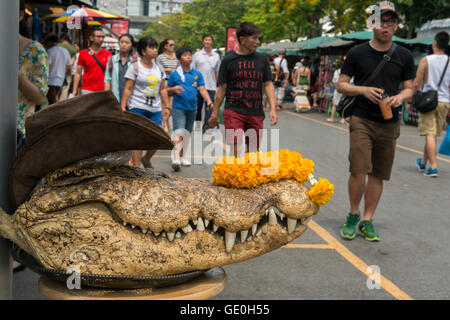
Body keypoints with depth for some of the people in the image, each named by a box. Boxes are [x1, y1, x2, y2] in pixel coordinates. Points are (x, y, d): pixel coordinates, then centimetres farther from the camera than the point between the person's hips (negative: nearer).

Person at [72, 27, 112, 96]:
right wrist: (74, 91, -1)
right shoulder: (83, 53, 4)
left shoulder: (108, 54, 5)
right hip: (87, 90, -1)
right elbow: (78, 73, 5)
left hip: (102, 91, 1)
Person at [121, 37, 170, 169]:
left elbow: (162, 89, 16)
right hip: (137, 108, -5)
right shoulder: (134, 68, -2)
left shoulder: (159, 68, 13)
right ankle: (136, 167, 2)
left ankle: (146, 159, 25)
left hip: (155, 109, 5)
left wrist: (166, 106, 11)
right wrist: (122, 107, -11)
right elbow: (127, 89, -5)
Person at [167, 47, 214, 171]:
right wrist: (174, 89, -15)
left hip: (192, 108, 4)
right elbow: (167, 90, 7)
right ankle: (176, 158, -22)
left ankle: (182, 156, 29)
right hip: (178, 108, -4)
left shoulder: (197, 74, 7)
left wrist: (209, 101, -13)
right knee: (179, 132, -16)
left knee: (187, 133, 14)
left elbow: (202, 89, 2)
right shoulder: (174, 74, 0)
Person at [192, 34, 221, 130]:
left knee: (209, 108, -5)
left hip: (211, 87, 1)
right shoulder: (197, 55, 5)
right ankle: (197, 125, 20)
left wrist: (216, 85, 8)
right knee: (197, 108, 8)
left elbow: (217, 72, 13)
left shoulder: (216, 56, 9)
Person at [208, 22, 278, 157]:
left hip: (256, 113, 3)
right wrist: (214, 114, 5)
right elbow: (222, 88, 4)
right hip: (233, 111, -3)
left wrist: (273, 108, -4)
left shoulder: (262, 59, 9)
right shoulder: (229, 60, 1)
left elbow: (268, 85, 9)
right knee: (235, 150, -12)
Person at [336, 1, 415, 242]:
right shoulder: (357, 53, 1)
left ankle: (367, 220, 19)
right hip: (362, 120, -2)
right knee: (358, 170, -14)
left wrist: (400, 97, -12)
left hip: (389, 124, 3)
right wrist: (364, 90, -13)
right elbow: (341, 84, 4)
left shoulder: (404, 57, 7)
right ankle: (353, 215, 8)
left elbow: (409, 89, 12)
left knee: (378, 175, 7)